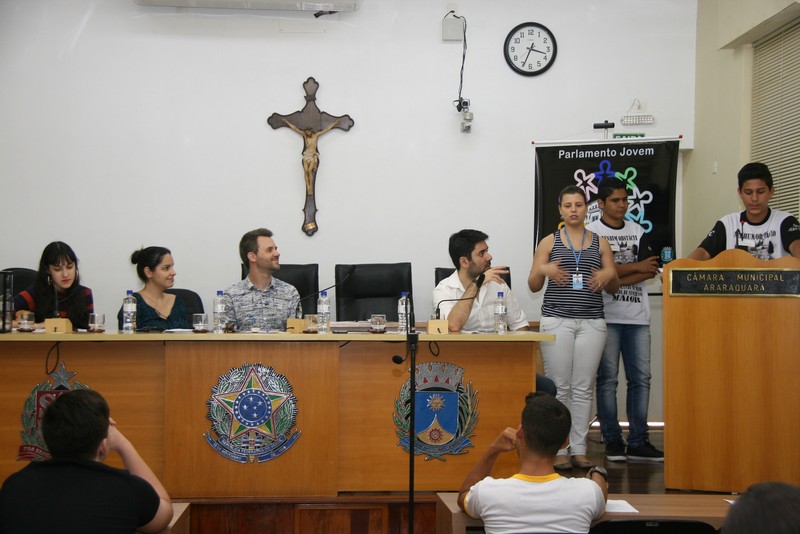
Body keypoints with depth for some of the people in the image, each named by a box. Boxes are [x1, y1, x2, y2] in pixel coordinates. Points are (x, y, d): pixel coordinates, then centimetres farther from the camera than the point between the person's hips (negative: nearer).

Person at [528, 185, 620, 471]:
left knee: (584, 388, 2)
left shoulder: (600, 243, 12)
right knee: (559, 387, -3)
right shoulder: (549, 242, 8)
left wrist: (609, 275, -8)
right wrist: (543, 270, -14)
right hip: (557, 320, -1)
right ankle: (558, 450, 4)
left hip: (592, 322, 2)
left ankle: (579, 449, 8)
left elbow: (614, 288, 14)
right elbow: (533, 286, 6)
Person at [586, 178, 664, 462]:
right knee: (607, 379, -2)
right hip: (606, 315, -4)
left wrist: (617, 280, -10)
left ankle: (638, 443, 8)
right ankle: (612, 441, 5)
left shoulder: (637, 231, 15)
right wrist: (636, 267, -7)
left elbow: (651, 270, 4)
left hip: (637, 315, 4)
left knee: (640, 378, 3)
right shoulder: (591, 233, 1)